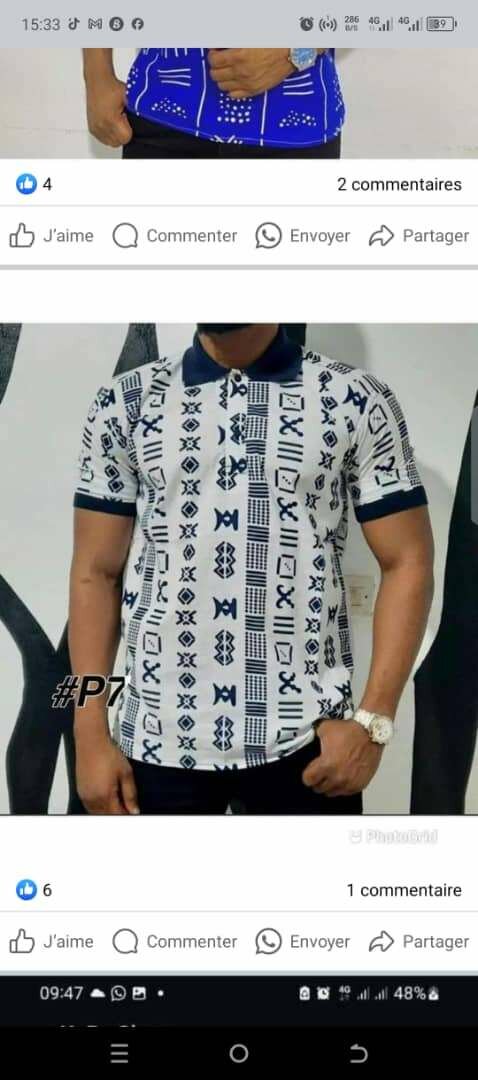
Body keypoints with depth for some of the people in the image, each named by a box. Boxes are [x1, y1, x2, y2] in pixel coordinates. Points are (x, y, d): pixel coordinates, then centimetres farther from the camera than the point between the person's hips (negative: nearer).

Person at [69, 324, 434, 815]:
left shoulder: (356, 401, -1)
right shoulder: (125, 402, 3)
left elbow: (406, 562, -1)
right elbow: (95, 572, 3)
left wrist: (372, 721, -9)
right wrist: (90, 734, -2)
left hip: (305, 737, -1)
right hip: (157, 736, 2)